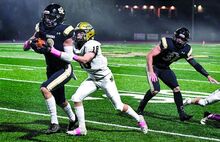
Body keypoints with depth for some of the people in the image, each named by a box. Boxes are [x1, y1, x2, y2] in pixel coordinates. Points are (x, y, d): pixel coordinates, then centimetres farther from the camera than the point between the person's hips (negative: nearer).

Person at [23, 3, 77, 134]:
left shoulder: (64, 32, -21)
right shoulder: (42, 29, -4)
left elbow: (69, 57, -25)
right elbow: (25, 47, 0)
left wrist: (50, 50, -33)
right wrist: (31, 42, -22)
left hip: (64, 70, -7)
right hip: (52, 70, 7)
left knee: (45, 89, -27)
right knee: (59, 100, 22)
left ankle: (54, 123, -20)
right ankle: (73, 118, 51)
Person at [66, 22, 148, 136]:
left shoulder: (92, 45, -25)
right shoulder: (77, 46, 0)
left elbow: (85, 59, -35)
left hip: (105, 78, -7)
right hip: (92, 79, 7)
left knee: (119, 106, 1)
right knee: (76, 98, -9)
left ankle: (139, 119, 25)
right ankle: (81, 128, 0)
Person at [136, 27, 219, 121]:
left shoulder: (185, 50, -9)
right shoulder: (167, 43, -28)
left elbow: (195, 64, -2)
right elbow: (149, 56, -27)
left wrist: (208, 76, -7)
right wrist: (151, 72, -32)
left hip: (165, 68, 6)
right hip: (153, 66, -6)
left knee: (176, 89, -5)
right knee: (155, 90, -21)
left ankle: (182, 114, 2)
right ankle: (140, 108, 1)